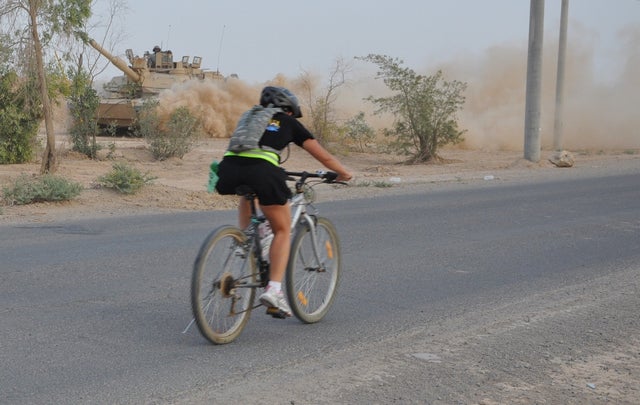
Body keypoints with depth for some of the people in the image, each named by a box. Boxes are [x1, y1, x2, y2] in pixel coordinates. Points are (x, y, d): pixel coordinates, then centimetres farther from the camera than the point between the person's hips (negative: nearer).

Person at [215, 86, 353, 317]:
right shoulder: (289, 123, 24)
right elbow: (323, 156, 28)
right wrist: (343, 174, 46)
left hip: (229, 166, 4)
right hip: (262, 171, -4)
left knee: (247, 196, 41)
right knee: (283, 230, 13)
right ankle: (273, 289, 1)